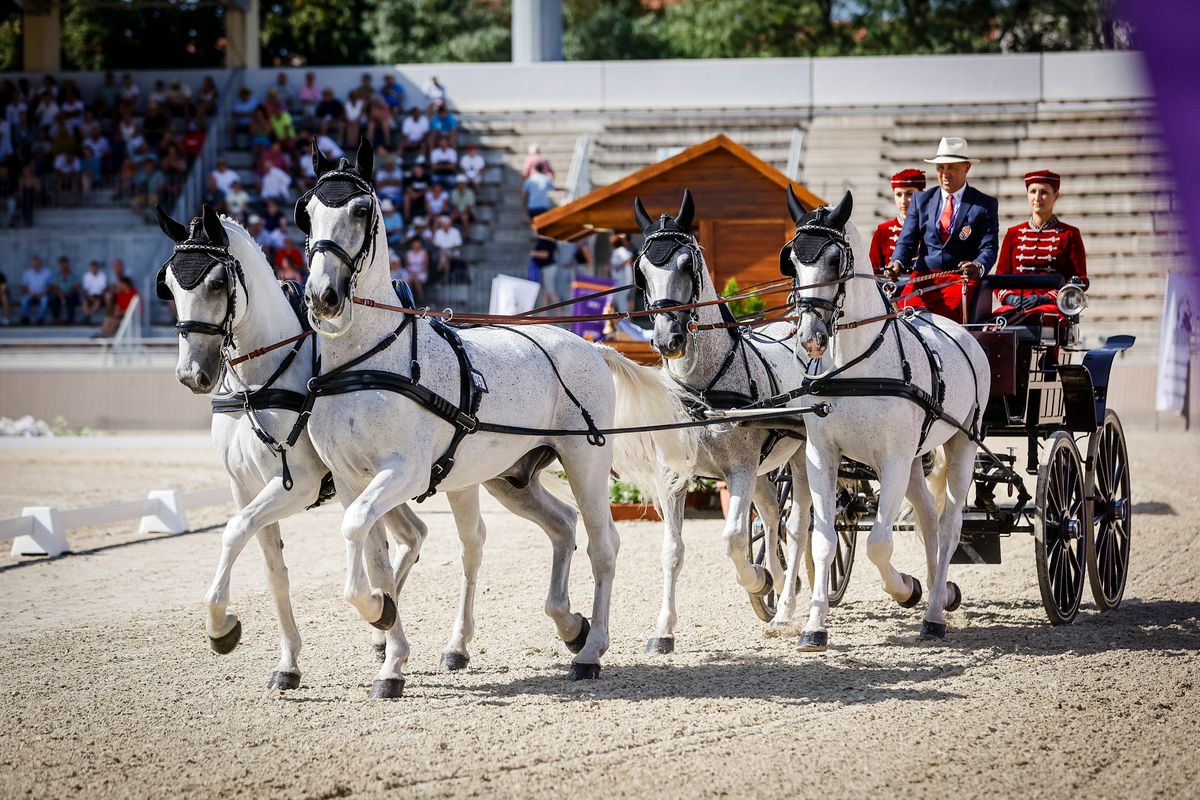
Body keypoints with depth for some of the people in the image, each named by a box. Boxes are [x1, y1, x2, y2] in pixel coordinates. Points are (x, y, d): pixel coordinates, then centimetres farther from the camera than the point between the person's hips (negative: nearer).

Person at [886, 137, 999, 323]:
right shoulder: (921, 200, 16)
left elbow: (989, 247, -1)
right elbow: (907, 241, 11)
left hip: (961, 279, -3)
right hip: (923, 277, 3)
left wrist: (978, 267, -25)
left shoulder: (985, 205, 8)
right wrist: (897, 262, -13)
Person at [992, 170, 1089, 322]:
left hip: (1053, 305, -3)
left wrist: (1045, 298, -11)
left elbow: (1080, 281, 4)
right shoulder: (1014, 234, 19)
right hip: (1015, 306, 3)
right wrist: (1010, 298, -4)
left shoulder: (1069, 234, 10)